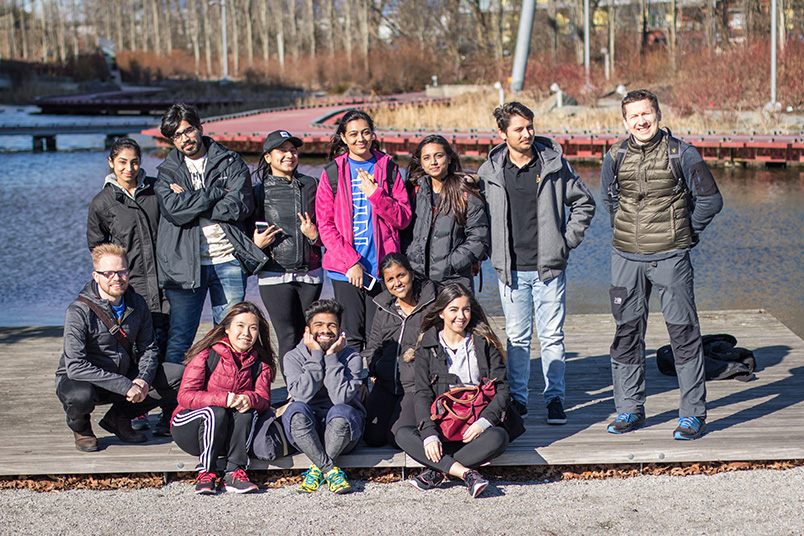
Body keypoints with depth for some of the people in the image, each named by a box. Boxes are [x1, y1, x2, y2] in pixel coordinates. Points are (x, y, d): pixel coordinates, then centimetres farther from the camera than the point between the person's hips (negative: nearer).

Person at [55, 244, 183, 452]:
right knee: (81, 396, -41)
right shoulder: (79, 311, -23)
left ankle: (119, 417, 7)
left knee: (180, 376, -10)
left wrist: (143, 379, -19)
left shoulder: (137, 305, -5)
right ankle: (80, 427, 0)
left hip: (125, 376, 5)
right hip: (79, 380, -5)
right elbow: (75, 366, -29)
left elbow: (148, 348, 4)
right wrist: (125, 386, -33)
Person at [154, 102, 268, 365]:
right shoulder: (167, 171, 10)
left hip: (228, 260, 0)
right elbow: (174, 210, -9)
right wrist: (216, 192, -11)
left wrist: (190, 201, -6)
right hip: (185, 264, 0)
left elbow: (241, 205, -8)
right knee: (178, 340, 1)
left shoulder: (230, 162, 7)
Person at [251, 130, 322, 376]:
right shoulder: (259, 191, 3)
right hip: (275, 274, -2)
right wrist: (256, 243, -14)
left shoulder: (310, 185, 10)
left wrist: (314, 234, -7)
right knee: (288, 338, -7)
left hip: (310, 272, 3)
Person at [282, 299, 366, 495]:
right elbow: (303, 394, -20)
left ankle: (317, 470, -17)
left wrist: (332, 357, -17)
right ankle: (331, 471, -26)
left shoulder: (352, 357, -4)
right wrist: (316, 355, -16)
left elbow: (341, 397, -20)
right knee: (296, 410, -31)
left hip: (343, 430, -1)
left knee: (340, 412, -33)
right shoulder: (294, 357, -2)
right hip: (307, 429, 1)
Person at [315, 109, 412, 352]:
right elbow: (326, 225, 0)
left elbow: (403, 218, 3)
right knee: (352, 335, 0)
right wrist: (351, 261, -10)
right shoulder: (332, 173, 4)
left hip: (382, 268, 1)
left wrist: (375, 194, -11)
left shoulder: (388, 169, 7)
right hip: (345, 268, 0)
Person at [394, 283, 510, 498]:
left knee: (498, 437, -34)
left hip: (478, 426, -1)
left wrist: (483, 422, -16)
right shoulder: (427, 346, 6)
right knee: (403, 435, -26)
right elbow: (423, 395, -1)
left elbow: (502, 389, 1)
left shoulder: (485, 343, 5)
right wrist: (429, 434, -17)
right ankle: (466, 473, -33)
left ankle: (437, 472, -26)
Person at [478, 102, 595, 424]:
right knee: (517, 337, 8)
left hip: (549, 267, -1)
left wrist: (567, 240, 2)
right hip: (511, 270, 1)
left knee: (552, 336, 2)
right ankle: (517, 398, 18)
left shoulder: (554, 164, -1)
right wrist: (494, 249, 7)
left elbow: (584, 204, 9)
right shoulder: (490, 172, 2)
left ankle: (555, 398, 13)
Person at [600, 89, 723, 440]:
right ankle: (630, 409, 20)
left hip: (670, 257, -3)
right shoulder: (615, 157, 3)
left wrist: (686, 234, 7)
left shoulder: (681, 154, -6)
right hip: (626, 259, 3)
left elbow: (710, 200, 3)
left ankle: (693, 414, 7)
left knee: (683, 333, -2)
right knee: (626, 333, 8)